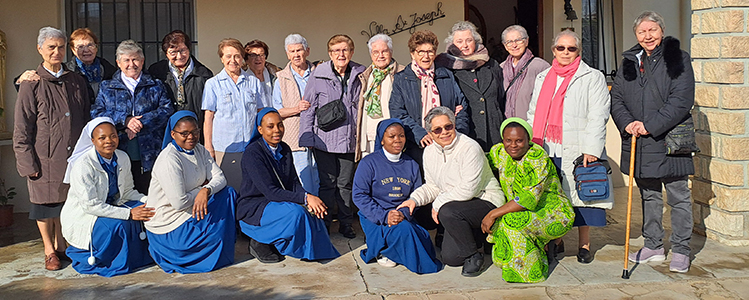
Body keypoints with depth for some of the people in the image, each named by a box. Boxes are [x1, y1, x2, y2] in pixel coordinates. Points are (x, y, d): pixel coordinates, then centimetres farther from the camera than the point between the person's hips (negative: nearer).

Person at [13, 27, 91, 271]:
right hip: (45, 156, -3)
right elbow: (21, 129, -4)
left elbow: (87, 118, 14)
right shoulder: (32, 84, -3)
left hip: (73, 154, 3)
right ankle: (49, 250, 20)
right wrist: (28, 161, -9)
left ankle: (61, 245, 26)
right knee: (46, 203, 7)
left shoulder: (76, 81, 8)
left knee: (67, 201, 10)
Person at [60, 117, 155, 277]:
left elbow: (127, 191, 6)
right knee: (118, 225, -32)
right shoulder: (83, 165, -23)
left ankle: (138, 256, 1)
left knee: (144, 210, -15)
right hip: (82, 217, -7)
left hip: (110, 207, 7)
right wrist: (129, 213, -30)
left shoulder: (122, 158, -2)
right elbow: (90, 205, -26)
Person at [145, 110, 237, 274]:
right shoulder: (169, 159, -23)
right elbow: (179, 203, -27)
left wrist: (206, 190, -26)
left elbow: (220, 178, -3)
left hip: (192, 211, 9)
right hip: (168, 226, -9)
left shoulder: (199, 150, 4)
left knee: (228, 193, -3)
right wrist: (201, 189, -9)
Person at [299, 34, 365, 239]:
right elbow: (308, 109, 2)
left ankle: (346, 224, 23)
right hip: (325, 141, -2)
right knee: (328, 184, 2)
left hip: (349, 141, 2)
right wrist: (307, 137, -3)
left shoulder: (359, 75, 4)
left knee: (345, 184, 10)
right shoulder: (318, 76, -2)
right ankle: (323, 224, 15)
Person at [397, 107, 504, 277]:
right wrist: (415, 199, -7)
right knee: (450, 258, -3)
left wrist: (438, 204, -17)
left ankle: (473, 256, -13)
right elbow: (432, 186, 12)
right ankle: (477, 237, 26)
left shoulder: (470, 148, -19)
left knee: (447, 212, -34)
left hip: (486, 201, -7)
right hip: (457, 206, 7)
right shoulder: (429, 152, 4)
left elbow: (468, 189, -24)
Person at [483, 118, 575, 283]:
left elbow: (529, 199, -28)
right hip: (524, 213, 7)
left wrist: (493, 214, -27)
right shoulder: (499, 152, -2)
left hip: (555, 216, -7)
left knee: (512, 220, -30)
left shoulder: (537, 157, -21)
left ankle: (531, 271, -12)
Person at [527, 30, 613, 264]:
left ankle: (584, 244, 16)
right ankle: (555, 242, 20)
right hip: (547, 151, 4)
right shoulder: (542, 78, 18)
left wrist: (591, 150, -14)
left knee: (581, 196, 1)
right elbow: (534, 114, 21)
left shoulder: (593, 78, 3)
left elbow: (598, 116, -5)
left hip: (578, 150, -4)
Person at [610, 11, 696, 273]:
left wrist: (650, 126, -18)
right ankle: (653, 246, 26)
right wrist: (627, 123, -10)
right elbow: (616, 98, 8)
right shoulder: (629, 62, 10)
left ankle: (680, 250, 14)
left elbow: (681, 101, -13)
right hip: (638, 143, 5)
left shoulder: (678, 59, -4)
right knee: (649, 196, 15)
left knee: (678, 197, 3)